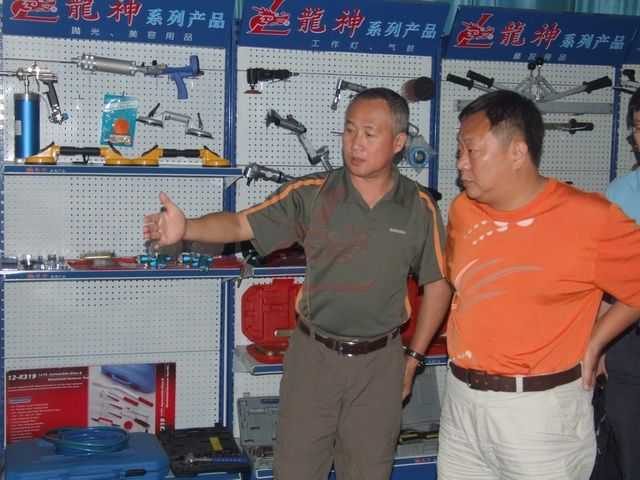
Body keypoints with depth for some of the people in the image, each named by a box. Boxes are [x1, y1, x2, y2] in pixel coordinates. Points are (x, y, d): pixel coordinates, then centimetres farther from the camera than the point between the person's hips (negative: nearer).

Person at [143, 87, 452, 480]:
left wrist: (413, 358, 4)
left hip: (380, 363, 1)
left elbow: (438, 285, 5)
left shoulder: (420, 208, -3)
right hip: (313, 355, 0)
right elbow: (242, 224, -12)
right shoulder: (311, 194, -6)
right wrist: (187, 228, -32)